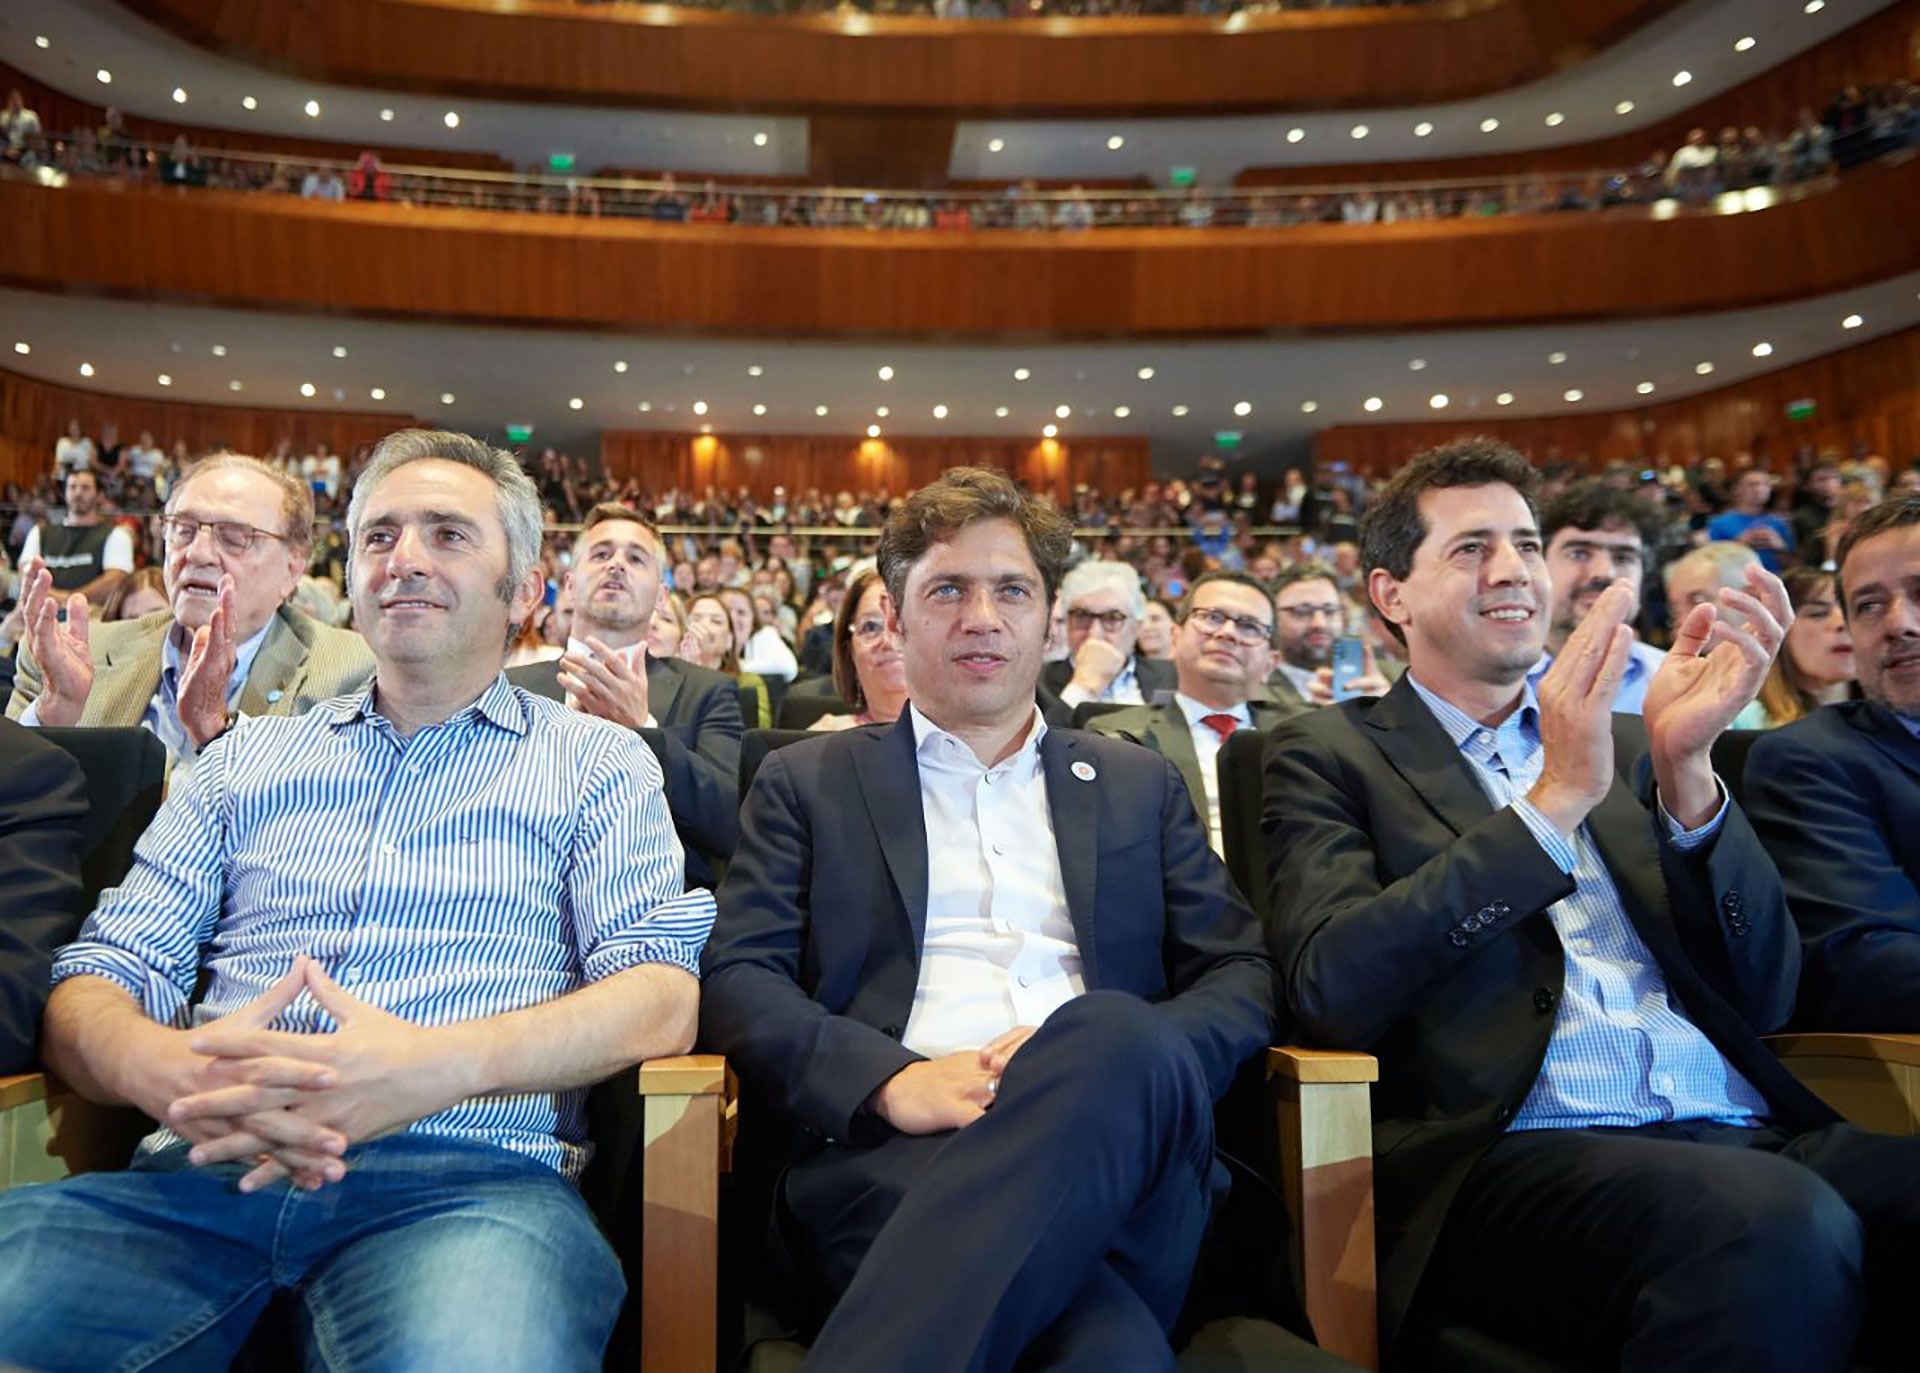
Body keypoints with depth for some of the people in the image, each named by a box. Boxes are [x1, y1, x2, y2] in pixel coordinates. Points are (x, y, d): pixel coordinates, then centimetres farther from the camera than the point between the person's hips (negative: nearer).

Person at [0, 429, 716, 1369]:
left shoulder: (596, 762, 11)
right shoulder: (245, 758, 21)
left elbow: (663, 991, -2)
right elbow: (97, 978, 13)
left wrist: (436, 1064, -19)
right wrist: (169, 1071, -13)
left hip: (468, 1175, -2)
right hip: (203, 1167, 3)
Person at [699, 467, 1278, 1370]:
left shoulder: (1138, 786, 23)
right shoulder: (809, 781, 17)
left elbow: (1242, 977, 16)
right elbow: (736, 980, 7)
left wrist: (1107, 1057, -8)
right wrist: (893, 1079, -14)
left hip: (1117, 1142, 4)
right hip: (895, 1154, -3)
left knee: (1112, 1036, -35)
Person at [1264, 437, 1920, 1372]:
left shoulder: (1621, 744, 19)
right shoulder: (1328, 754, 6)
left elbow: (1762, 995, 11)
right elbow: (1332, 992, -10)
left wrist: (1686, 767, -5)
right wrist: (1554, 798, -14)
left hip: (1740, 1131, 5)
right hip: (1509, 1151, -4)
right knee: (1779, 1224, -33)